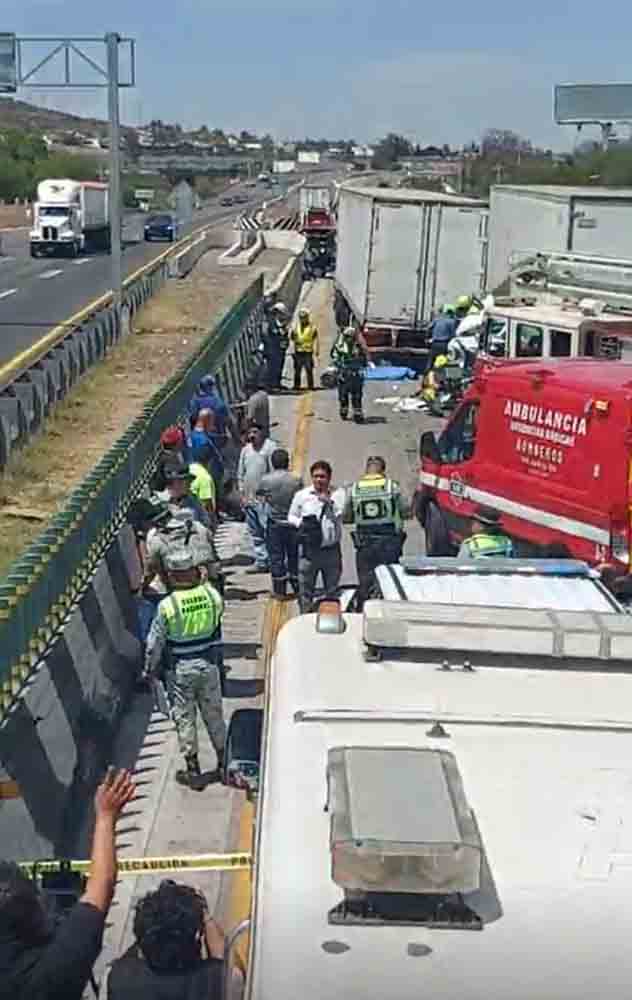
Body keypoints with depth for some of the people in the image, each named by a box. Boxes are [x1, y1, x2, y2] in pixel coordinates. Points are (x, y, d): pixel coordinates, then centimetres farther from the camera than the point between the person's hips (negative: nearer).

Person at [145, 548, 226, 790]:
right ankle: (223, 763, 28)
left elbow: (155, 643, -10)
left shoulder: (167, 605, -17)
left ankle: (193, 771, 18)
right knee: (214, 714, 17)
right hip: (209, 664, 3)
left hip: (180, 669, -3)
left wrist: (150, 669, 4)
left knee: (184, 718, 10)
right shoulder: (212, 595, -10)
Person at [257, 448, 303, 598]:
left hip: (274, 523, -1)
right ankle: (297, 588, 20)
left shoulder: (266, 480, -10)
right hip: (293, 522, 1)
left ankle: (279, 590, 9)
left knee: (276, 556, 7)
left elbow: (261, 496, 7)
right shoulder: (296, 479, -10)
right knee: (294, 555, 12)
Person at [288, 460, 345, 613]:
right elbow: (291, 516, 9)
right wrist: (301, 523, -9)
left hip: (331, 549, 1)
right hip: (308, 549, 0)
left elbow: (338, 514, -10)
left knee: (333, 590, 13)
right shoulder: (302, 495, 2)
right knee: (305, 590, 3)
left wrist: (328, 501, -21)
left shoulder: (337, 494, 0)